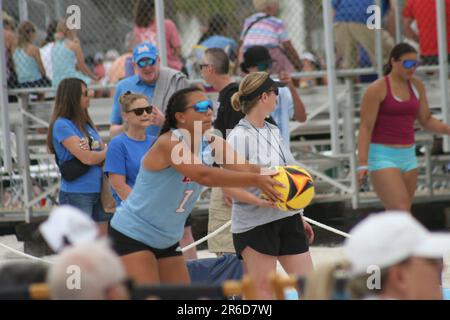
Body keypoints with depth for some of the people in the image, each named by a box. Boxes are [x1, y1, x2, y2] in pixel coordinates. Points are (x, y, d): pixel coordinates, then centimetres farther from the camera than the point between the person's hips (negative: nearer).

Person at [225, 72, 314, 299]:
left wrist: (300, 218, 23)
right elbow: (228, 185, -16)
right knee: (262, 290, -5)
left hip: (288, 219, 8)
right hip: (255, 224, -8)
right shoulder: (239, 136, -11)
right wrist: (261, 201, -29)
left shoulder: (273, 132, 13)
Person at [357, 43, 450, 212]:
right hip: (382, 157, -7)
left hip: (408, 156, 7)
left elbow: (426, 120, 16)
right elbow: (366, 127, -11)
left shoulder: (417, 86, 9)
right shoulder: (377, 89, -9)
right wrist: (362, 164, -19)